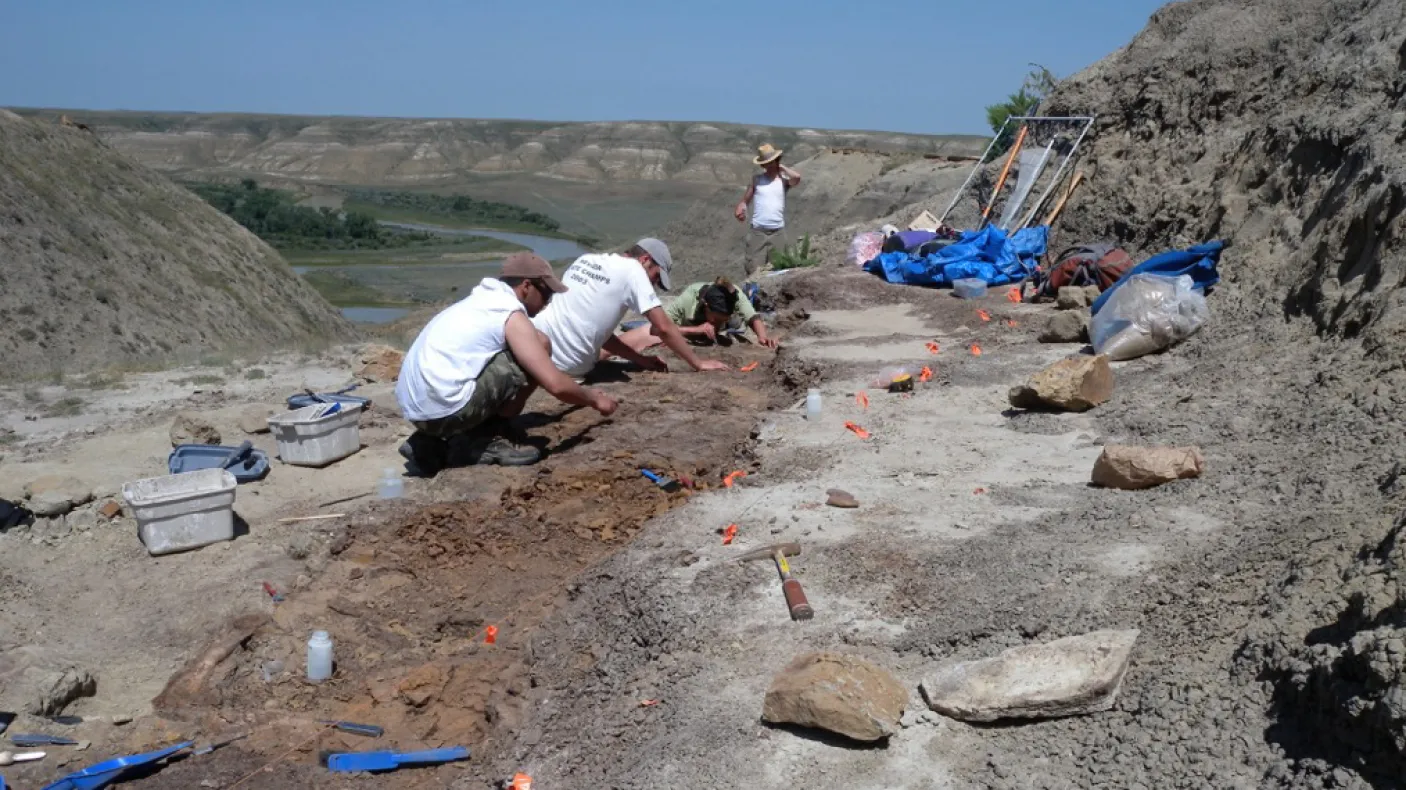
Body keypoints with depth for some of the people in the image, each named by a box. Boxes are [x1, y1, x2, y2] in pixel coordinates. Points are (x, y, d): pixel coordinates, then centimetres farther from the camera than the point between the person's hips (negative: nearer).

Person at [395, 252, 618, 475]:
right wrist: (594, 399, 9)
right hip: (443, 408, -9)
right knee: (539, 345, -4)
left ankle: (430, 442, 17)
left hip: (415, 407, 9)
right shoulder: (511, 314, -5)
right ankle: (490, 438, 4)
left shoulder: (479, 303, 22)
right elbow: (555, 384, -9)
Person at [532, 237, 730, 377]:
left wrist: (640, 359, 14)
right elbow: (664, 328, -6)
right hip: (565, 365, -6)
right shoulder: (632, 269, -4)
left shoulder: (587, 259, 15)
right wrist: (698, 363, 4)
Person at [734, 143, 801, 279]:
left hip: (778, 231, 0)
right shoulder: (757, 179, 9)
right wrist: (740, 209, -14)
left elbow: (797, 177, -17)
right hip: (757, 231, 0)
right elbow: (745, 200, 9)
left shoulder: (783, 180, 5)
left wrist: (781, 167, -1)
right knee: (753, 269, -7)